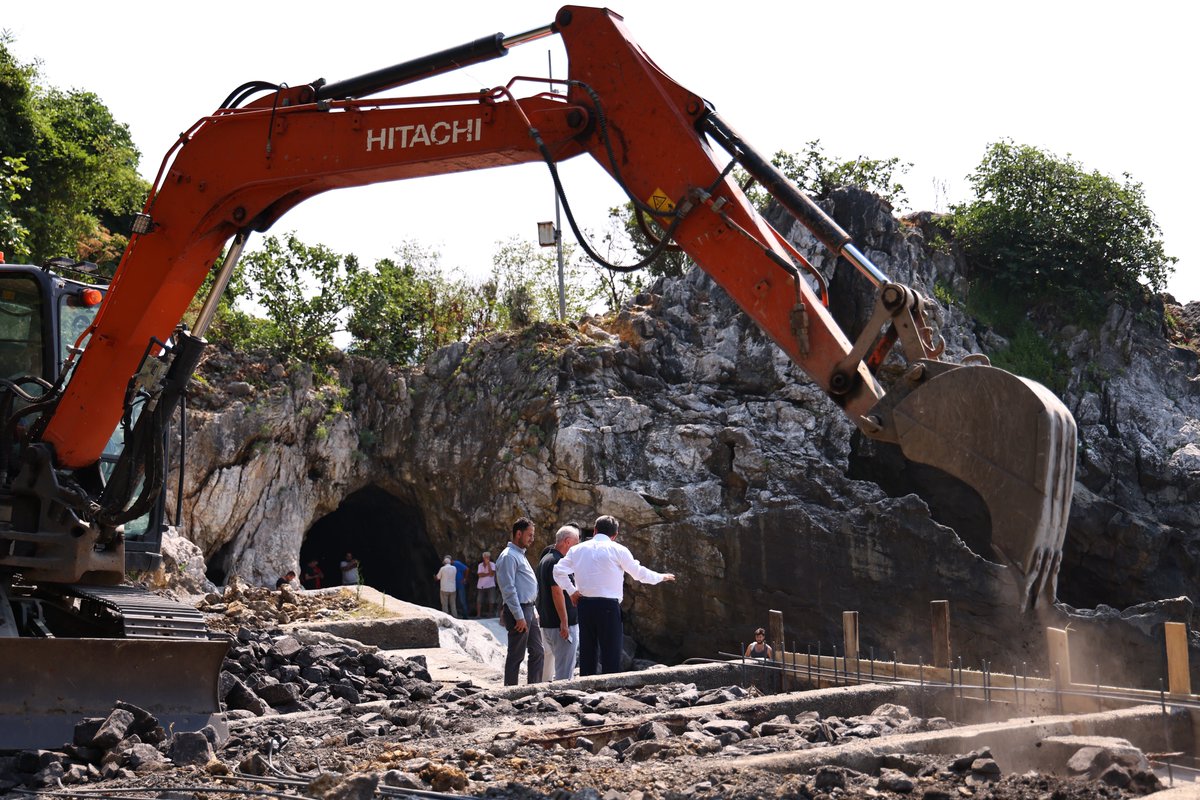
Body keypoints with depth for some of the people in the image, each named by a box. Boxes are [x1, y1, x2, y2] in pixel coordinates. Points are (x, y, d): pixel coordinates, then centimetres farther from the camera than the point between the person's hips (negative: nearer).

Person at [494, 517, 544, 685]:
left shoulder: (520, 555, 18)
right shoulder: (509, 556, -13)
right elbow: (509, 589, -19)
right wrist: (519, 616, -20)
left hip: (528, 610, 10)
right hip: (518, 610, -10)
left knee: (537, 652, 11)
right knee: (516, 655, -3)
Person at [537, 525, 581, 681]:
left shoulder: (545, 559, 17)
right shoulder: (557, 561, -16)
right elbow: (557, 592, -22)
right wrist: (564, 623, -23)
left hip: (547, 622, 10)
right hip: (561, 624, -10)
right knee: (565, 671, -7)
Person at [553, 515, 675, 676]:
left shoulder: (577, 549, 9)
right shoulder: (617, 549, -2)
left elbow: (558, 571, 2)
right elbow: (639, 572, 5)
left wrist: (571, 590, 11)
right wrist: (661, 577, 21)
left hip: (584, 604, 5)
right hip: (608, 606, -4)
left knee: (587, 653, 10)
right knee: (611, 656, -3)